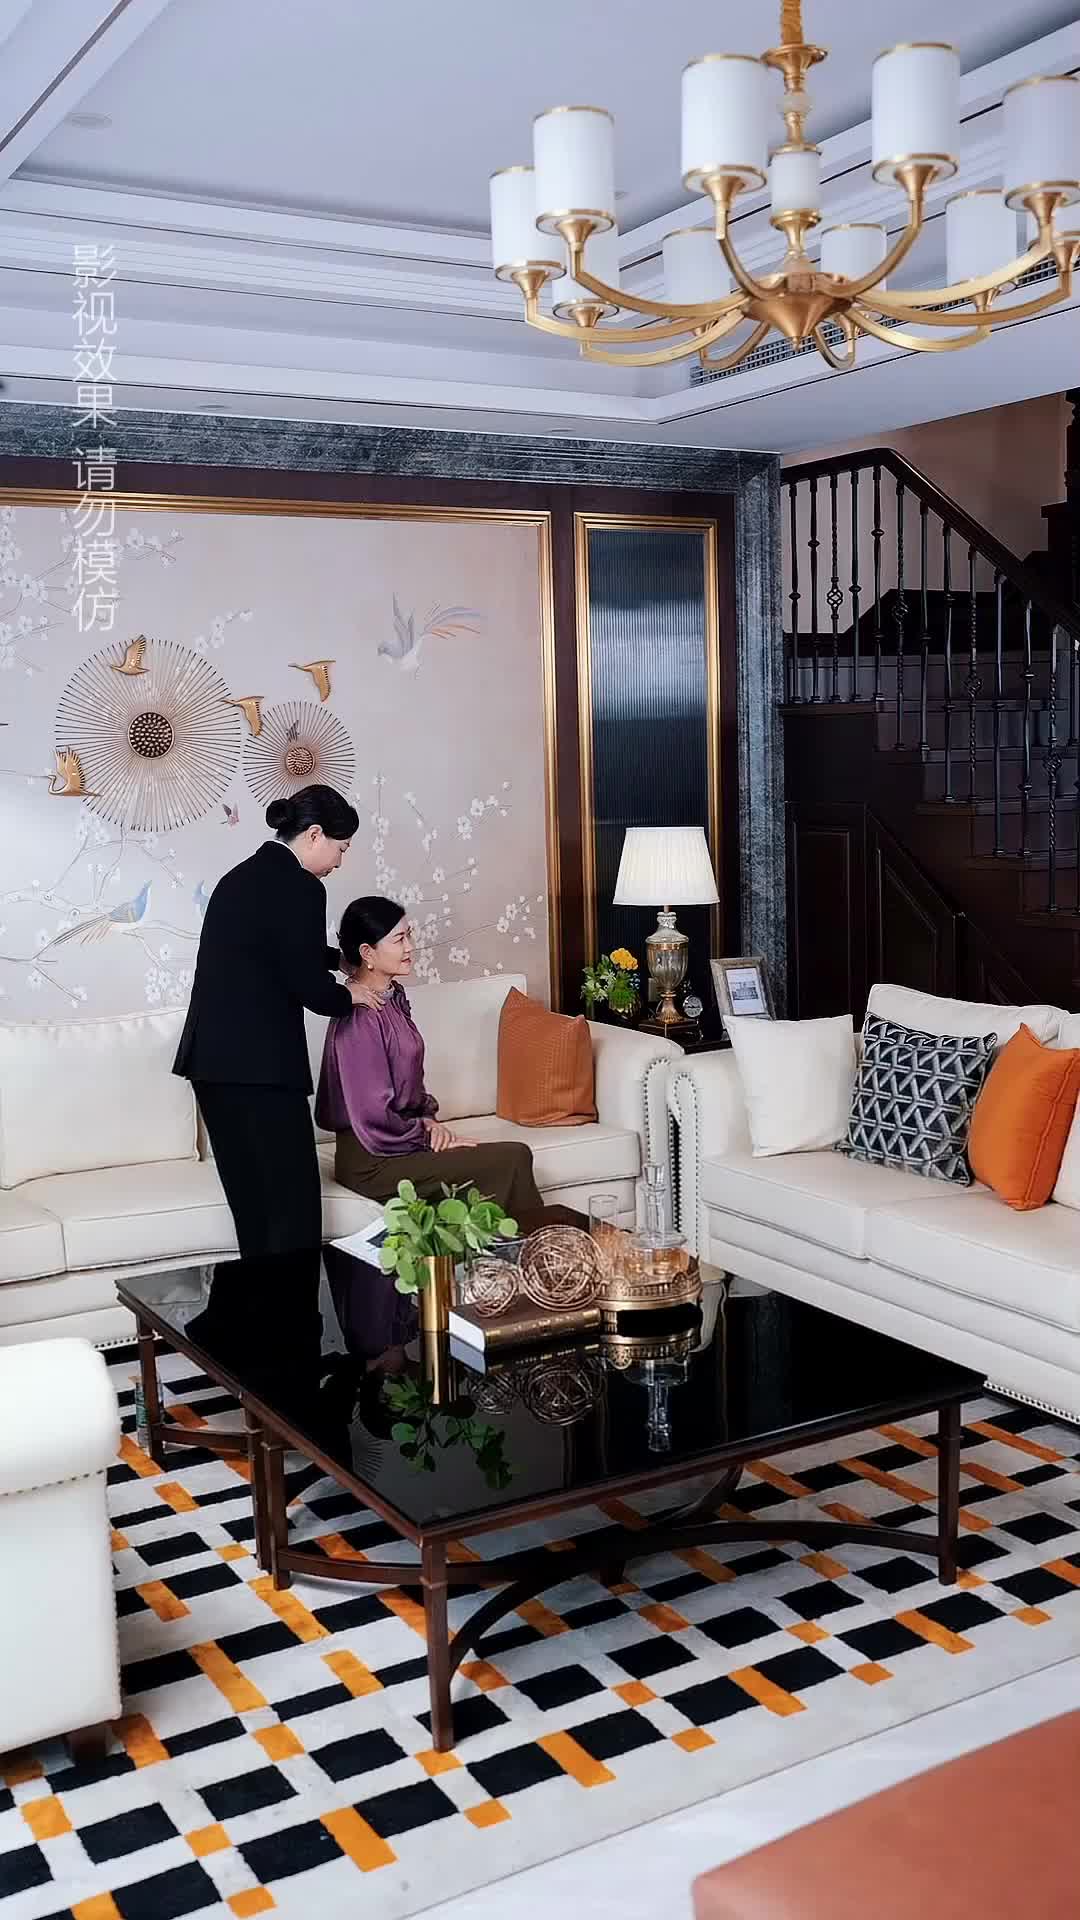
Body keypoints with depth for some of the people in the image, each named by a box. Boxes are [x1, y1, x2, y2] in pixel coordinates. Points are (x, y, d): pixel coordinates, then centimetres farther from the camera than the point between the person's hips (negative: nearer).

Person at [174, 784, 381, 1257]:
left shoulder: (243, 876, 17)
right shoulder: (299, 888, -11)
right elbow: (308, 986, -12)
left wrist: (344, 958, 34)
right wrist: (349, 995, 7)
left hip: (209, 1058, 9)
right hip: (259, 1063, -9)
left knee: (250, 1200, 13)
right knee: (293, 1200, -2)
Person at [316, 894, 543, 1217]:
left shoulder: (393, 997, 8)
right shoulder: (360, 1016, -20)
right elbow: (374, 1119, -20)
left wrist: (428, 1118, 3)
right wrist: (430, 1138, -10)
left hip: (399, 1141, 8)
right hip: (372, 1162, -8)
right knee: (512, 1159, -15)